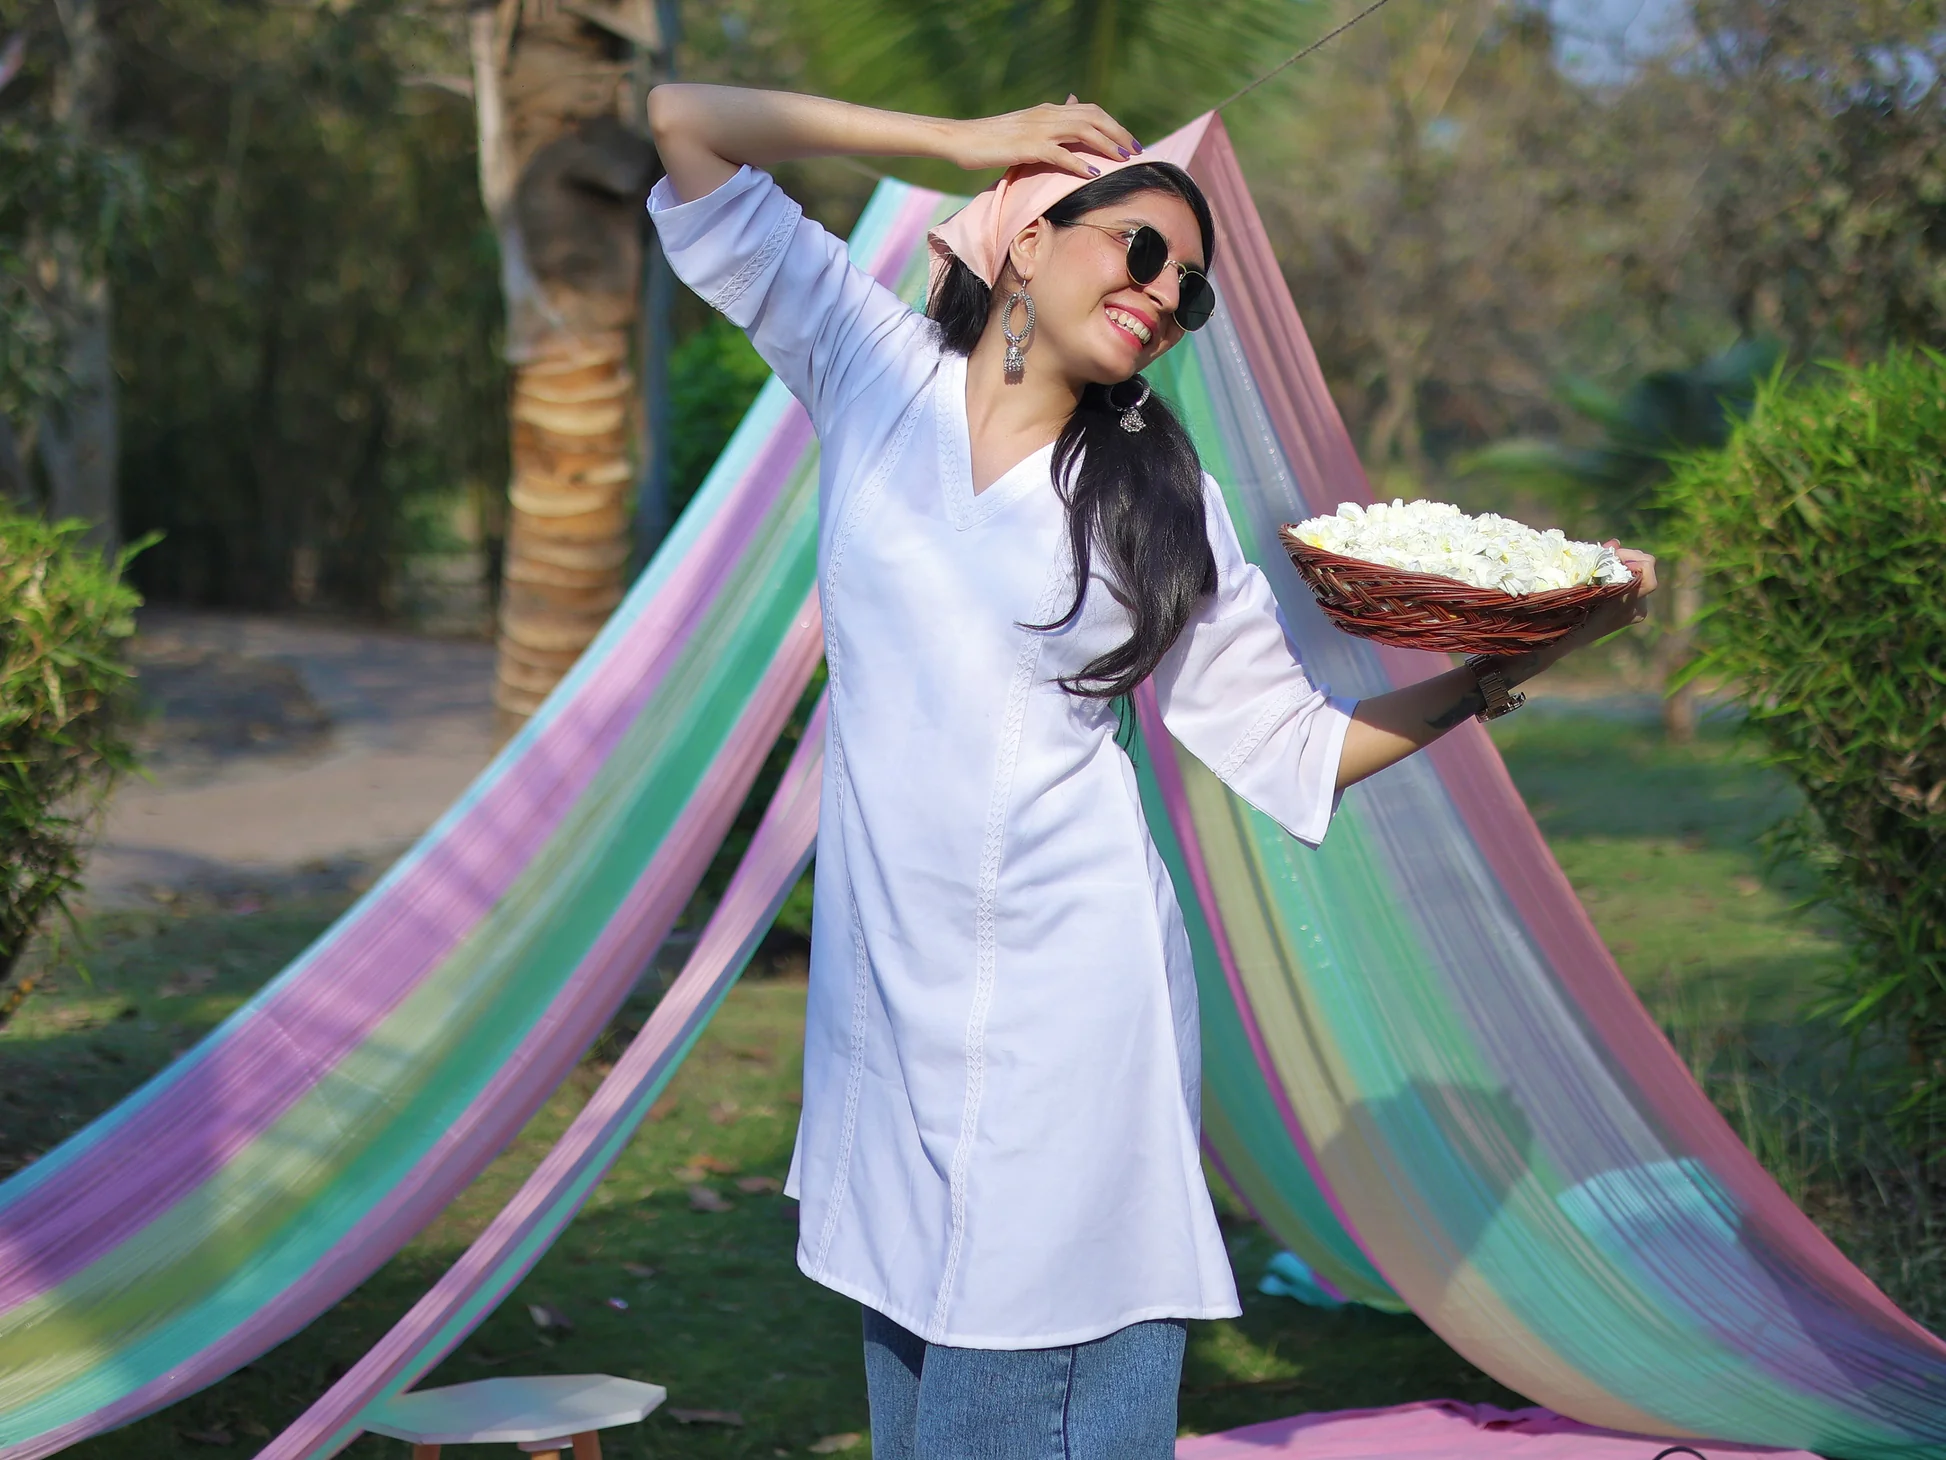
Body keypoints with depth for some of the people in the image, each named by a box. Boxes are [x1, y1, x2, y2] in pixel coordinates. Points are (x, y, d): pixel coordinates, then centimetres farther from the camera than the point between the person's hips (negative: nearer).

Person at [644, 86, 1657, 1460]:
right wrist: (965, 143, 8)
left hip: (1062, 977, -1)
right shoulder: (873, 363, 7)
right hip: (888, 970, 1)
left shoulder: (1164, 503, 6)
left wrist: (1514, 660, -3)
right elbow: (686, 124, 7)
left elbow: (1290, 746, 4)